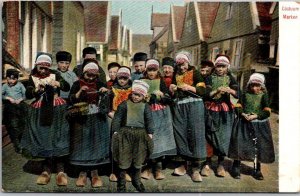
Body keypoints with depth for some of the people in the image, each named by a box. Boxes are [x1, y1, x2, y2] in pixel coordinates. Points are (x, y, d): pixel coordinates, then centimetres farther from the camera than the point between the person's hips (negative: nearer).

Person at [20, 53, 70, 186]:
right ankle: (46, 170, 13)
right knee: (43, 139, 2)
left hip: (56, 111, -2)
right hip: (40, 112, 2)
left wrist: (58, 83, -25)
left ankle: (61, 171, -4)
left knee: (58, 138, -6)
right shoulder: (33, 77, 8)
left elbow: (67, 87, -7)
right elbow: (28, 95, 0)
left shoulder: (55, 75, 4)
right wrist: (37, 89, -18)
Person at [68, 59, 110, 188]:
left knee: (96, 144, 3)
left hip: (97, 120, 1)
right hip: (81, 119, -1)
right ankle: (82, 173, 15)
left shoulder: (100, 84, 7)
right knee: (82, 144, 3)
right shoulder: (77, 84, 3)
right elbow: (70, 100, -5)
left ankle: (95, 172, 14)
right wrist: (80, 92, -20)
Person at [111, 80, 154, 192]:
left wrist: (150, 133, -2)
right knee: (123, 159, 0)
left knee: (138, 160, 11)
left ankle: (136, 180, 30)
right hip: (125, 133, -2)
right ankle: (121, 182, 13)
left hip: (140, 134, 2)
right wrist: (115, 131, -8)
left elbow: (149, 120, 7)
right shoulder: (124, 104, 3)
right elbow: (117, 118, 0)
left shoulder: (145, 106, 8)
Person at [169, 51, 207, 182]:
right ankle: (184, 163, 16)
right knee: (180, 133, 2)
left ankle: (196, 169, -3)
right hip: (179, 107, 5)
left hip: (194, 106, -5)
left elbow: (203, 91, -5)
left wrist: (190, 88, -18)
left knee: (195, 133, -8)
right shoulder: (176, 75, 19)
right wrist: (172, 90, 3)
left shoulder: (195, 73, 4)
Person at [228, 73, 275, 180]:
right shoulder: (245, 95, 5)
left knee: (258, 147, 8)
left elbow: (267, 112, -6)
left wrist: (255, 116, -18)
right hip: (243, 124, 0)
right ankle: (236, 168, 16)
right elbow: (238, 107, 2)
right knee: (239, 145, 0)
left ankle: (257, 170, 26)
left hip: (259, 125, 0)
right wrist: (242, 114, -17)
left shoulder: (264, 96, 1)